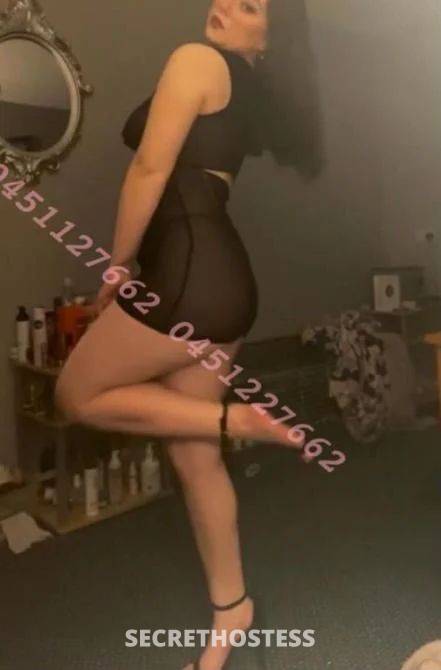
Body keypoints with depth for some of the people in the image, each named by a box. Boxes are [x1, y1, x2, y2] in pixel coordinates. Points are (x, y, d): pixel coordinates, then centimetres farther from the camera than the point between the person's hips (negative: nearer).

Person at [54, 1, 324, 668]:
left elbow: (151, 169, -9)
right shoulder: (253, 92, 26)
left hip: (188, 270, -9)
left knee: (78, 396, 7)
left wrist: (118, 265, 0)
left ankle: (236, 421, -1)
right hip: (223, 276, 9)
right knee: (195, 456, 12)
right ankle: (230, 607, 26)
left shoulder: (196, 58, 0)